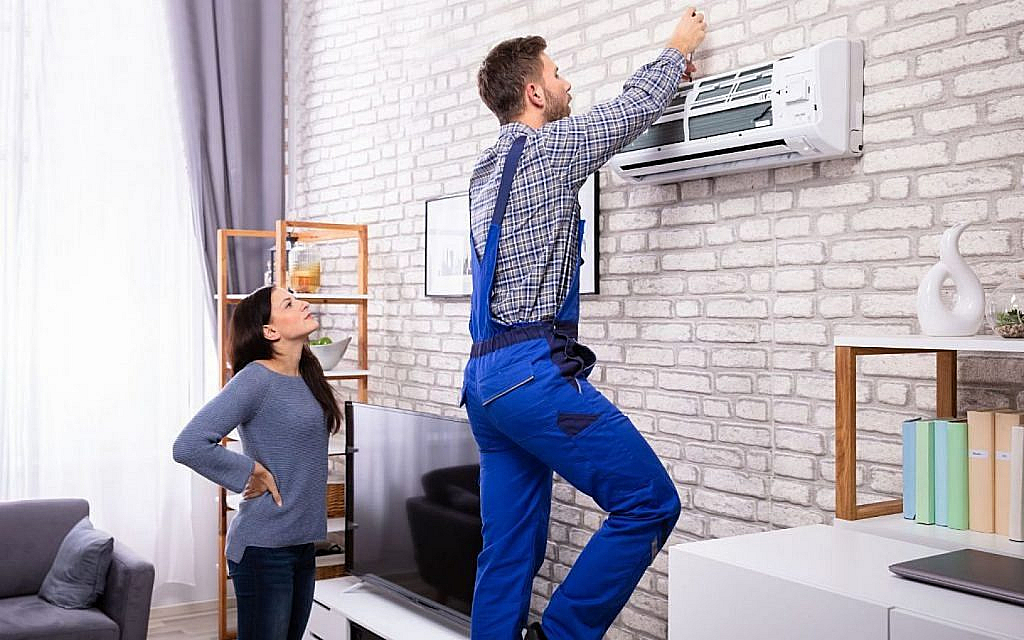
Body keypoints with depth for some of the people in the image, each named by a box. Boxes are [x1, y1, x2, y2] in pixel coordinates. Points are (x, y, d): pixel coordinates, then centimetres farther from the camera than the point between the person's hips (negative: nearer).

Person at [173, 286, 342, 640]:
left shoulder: (307, 377, 7)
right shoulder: (256, 378, -17)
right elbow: (189, 446, -25)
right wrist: (252, 474, -16)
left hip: (302, 541, 8)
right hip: (264, 547, -8)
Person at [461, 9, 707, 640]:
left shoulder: (488, 167, 22)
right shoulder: (546, 147, -4)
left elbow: (610, 123, 35)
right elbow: (631, 112, 10)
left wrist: (667, 77, 42)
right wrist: (678, 49, 29)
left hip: (485, 374, 10)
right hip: (534, 370, -9)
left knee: (510, 551, 10)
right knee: (650, 503, -4)